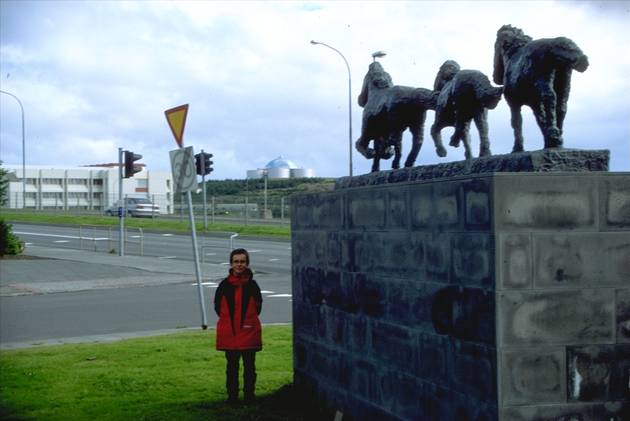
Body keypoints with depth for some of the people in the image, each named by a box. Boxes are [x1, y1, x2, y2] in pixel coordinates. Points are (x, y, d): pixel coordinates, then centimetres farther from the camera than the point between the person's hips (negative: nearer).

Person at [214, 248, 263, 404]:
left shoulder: (252, 285, -2)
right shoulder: (224, 285, 0)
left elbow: (258, 306, 7)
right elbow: (218, 307, 8)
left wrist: (248, 320, 2)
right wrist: (229, 320, 4)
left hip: (249, 332, -1)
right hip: (229, 332, 1)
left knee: (249, 365, 5)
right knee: (232, 365, 9)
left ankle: (249, 395, 15)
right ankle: (232, 395, 18)